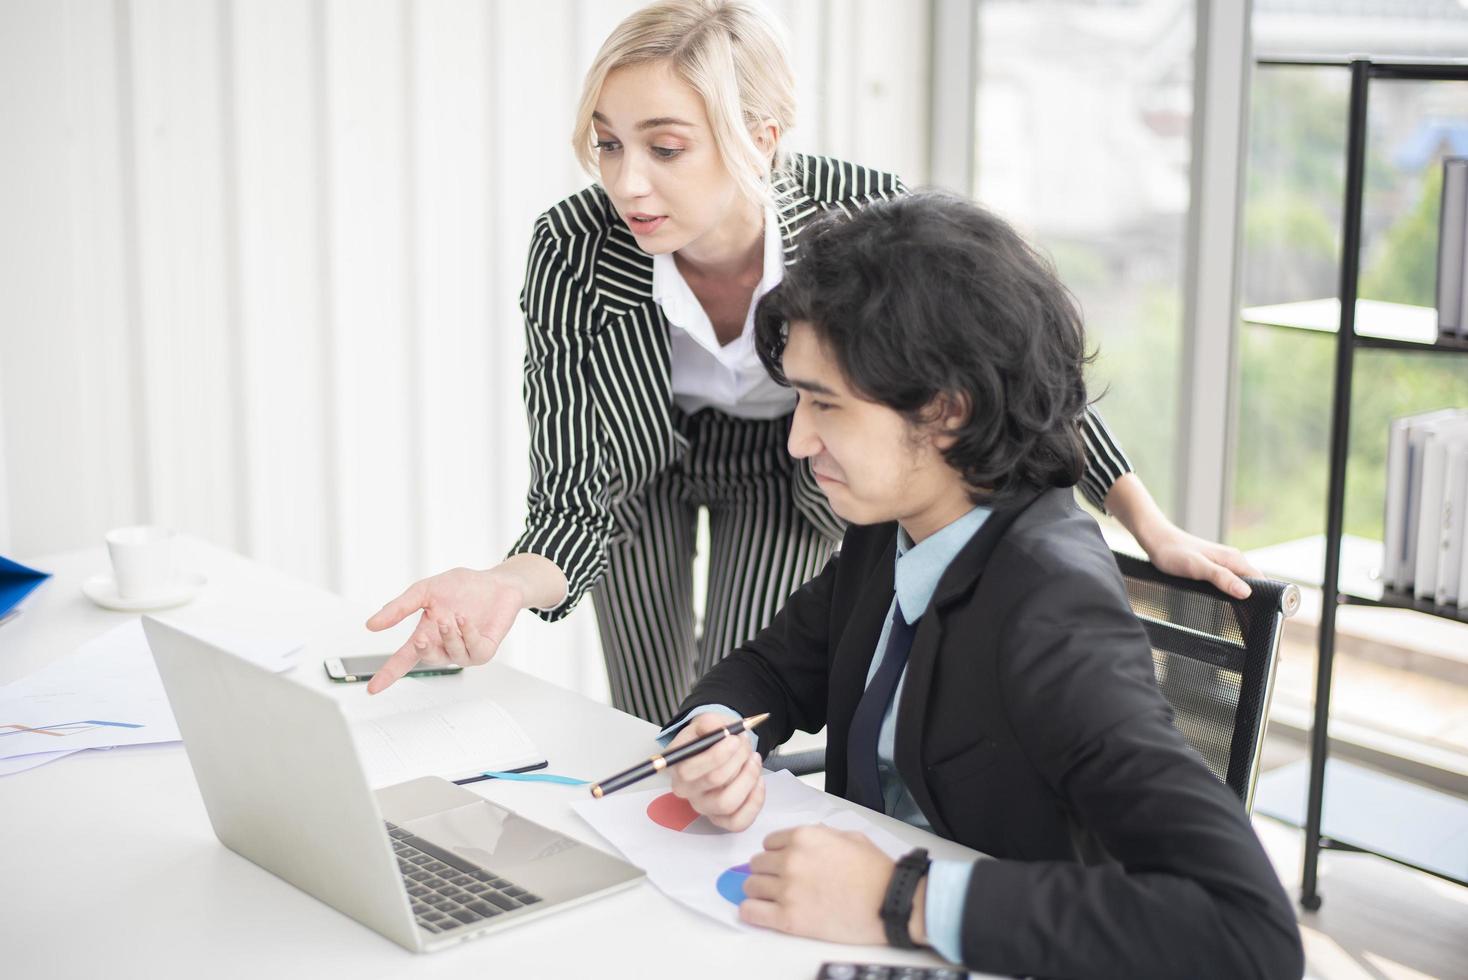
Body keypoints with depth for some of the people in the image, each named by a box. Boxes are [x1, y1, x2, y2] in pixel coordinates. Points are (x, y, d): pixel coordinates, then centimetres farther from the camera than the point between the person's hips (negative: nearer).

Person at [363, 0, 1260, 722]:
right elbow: (574, 504, -32)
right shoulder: (573, 251, -35)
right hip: (645, 467, 1)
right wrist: (506, 588, -55)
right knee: (650, 731, 10)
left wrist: (1156, 532, -17)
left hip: (787, 471, 0)